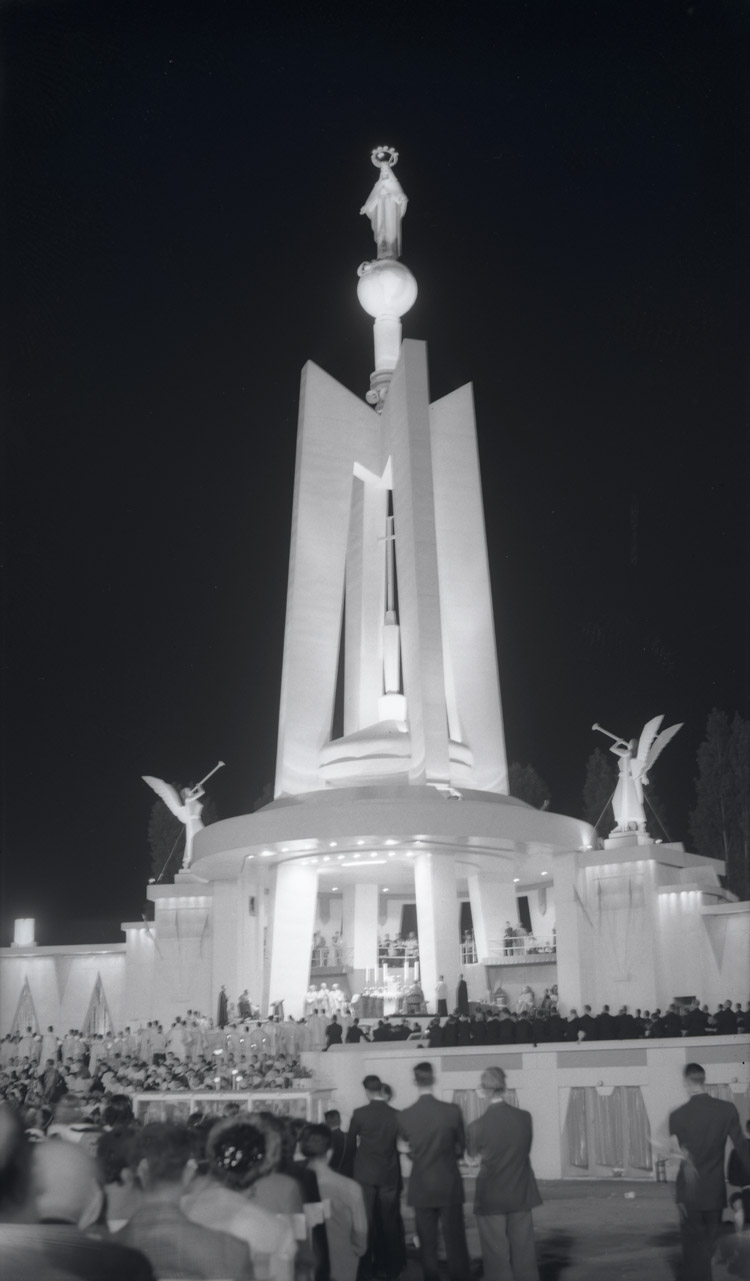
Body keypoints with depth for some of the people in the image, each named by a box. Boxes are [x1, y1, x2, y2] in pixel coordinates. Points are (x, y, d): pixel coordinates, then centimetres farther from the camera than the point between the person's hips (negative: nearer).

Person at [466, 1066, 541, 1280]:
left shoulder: (478, 1126, -16)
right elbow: (526, 1149, 6)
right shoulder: (524, 1117, -9)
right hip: (521, 1196, 3)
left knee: (497, 1256, 8)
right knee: (524, 1255, 13)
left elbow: (474, 1157, 0)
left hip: (491, 1199, -3)